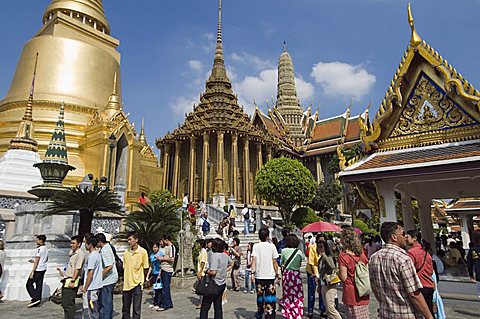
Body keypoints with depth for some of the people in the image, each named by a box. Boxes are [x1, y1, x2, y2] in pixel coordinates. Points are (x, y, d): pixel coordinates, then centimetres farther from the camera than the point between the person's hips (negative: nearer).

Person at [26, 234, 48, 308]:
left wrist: (32, 272, -17)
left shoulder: (39, 249, -15)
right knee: (39, 285, 11)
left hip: (38, 269, -9)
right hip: (43, 269, 9)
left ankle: (36, 298, -5)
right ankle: (38, 301, 13)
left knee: (29, 284, 2)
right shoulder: (46, 248, 12)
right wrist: (34, 261, 24)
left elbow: (37, 261, -18)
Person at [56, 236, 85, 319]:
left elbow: (77, 269, -20)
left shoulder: (80, 254, -13)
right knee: (64, 303, 16)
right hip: (66, 280, 10)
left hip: (72, 281, -10)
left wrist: (72, 281, -23)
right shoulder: (72, 253, 19)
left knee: (68, 303, -8)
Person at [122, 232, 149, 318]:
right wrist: (125, 280, 9)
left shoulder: (143, 252, -8)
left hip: (137, 284, -4)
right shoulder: (126, 253, 5)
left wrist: (142, 280, 5)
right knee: (125, 309, 14)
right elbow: (124, 268, 13)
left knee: (136, 310, 3)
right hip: (126, 284, 4)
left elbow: (145, 268, -2)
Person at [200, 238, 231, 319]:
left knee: (204, 308, 0)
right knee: (218, 306, 15)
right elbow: (230, 264, 26)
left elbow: (213, 272, -25)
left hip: (215, 284, -8)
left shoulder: (215, 256, -19)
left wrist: (207, 271, -7)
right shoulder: (225, 255, 5)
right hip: (222, 284, 8)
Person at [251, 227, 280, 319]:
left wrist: (253, 272, -14)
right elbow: (274, 261, -1)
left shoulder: (256, 246, 0)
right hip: (270, 275, -2)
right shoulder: (272, 246, -2)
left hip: (259, 275, 2)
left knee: (260, 295, 17)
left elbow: (254, 260, -11)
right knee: (270, 297, 3)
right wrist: (277, 274, 7)